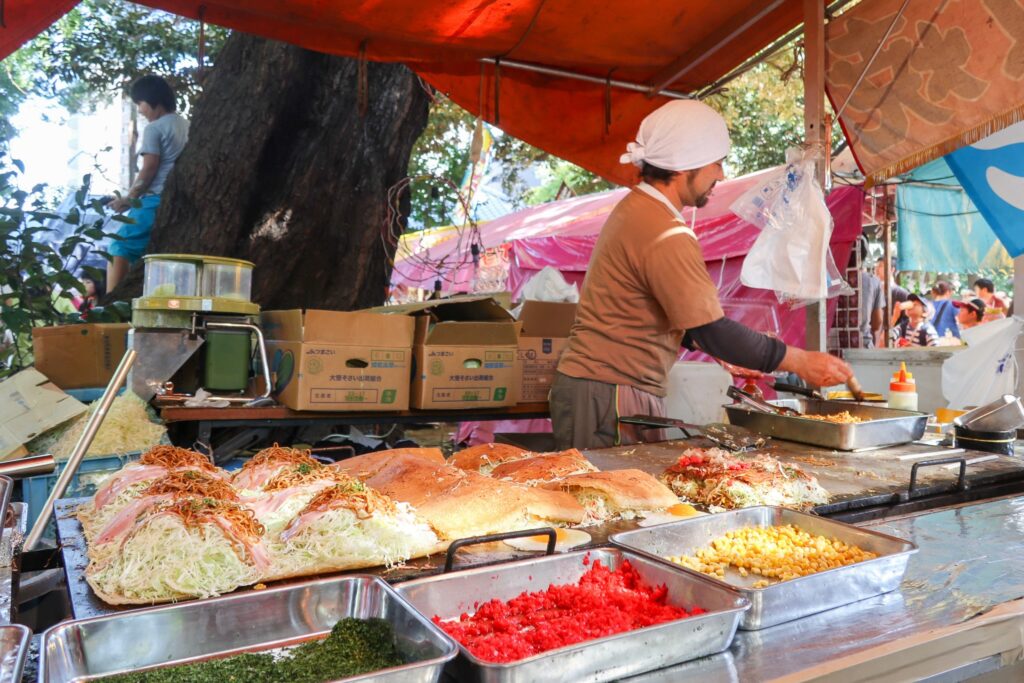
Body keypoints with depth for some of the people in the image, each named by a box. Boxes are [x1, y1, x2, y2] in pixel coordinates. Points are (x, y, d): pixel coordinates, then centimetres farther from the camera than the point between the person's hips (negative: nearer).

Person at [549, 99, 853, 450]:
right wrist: (801, 361, -11)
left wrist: (724, 352, 14)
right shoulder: (665, 236, -18)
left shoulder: (634, 207, 14)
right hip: (611, 396, -10)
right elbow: (712, 330, -19)